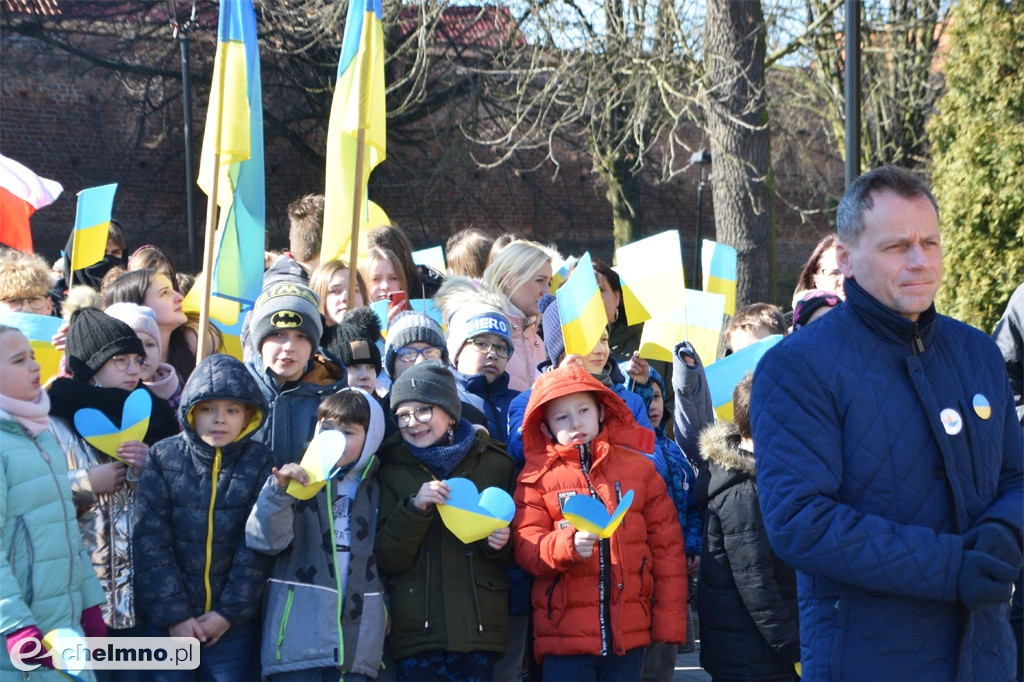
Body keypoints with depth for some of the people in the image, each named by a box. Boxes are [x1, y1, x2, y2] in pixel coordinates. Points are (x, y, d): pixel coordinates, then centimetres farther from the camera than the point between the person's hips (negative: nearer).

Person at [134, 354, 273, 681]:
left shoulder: (260, 462, 0)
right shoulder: (163, 458, -2)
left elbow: (257, 546, -3)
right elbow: (151, 543, -6)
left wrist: (229, 612, -8)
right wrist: (174, 614, -10)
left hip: (233, 623, 0)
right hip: (168, 621, 0)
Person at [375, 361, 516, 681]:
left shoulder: (494, 463, 7)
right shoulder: (393, 469, 7)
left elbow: (517, 555, 15)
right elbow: (387, 559, -2)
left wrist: (501, 544, -7)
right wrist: (415, 507, -15)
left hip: (479, 628, 0)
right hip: (417, 629, 0)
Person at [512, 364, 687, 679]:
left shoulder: (638, 467, 8)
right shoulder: (536, 477, 4)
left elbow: (667, 548, 7)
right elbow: (526, 547, -5)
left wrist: (669, 621, 2)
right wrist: (568, 544, -25)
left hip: (629, 633, 2)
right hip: (565, 636, -2)